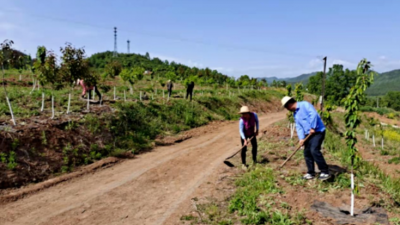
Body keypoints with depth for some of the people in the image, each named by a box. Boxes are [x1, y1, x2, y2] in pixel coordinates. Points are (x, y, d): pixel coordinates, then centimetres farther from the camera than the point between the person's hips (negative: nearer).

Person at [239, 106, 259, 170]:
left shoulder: (254, 115, -26)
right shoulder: (242, 120, -34)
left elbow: (257, 121, -3)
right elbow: (241, 131, -28)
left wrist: (257, 130, -4)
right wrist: (245, 140, -37)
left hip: (252, 133, 4)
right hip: (244, 134, -4)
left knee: (254, 146, 9)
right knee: (244, 149, -7)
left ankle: (254, 160, 31)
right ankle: (243, 164, 6)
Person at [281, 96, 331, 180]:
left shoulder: (304, 104, -7)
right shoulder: (295, 114, 16)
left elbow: (313, 113, -20)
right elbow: (299, 127, 8)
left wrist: (312, 127, -22)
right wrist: (301, 138, -6)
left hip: (318, 131, -9)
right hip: (308, 134, 9)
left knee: (314, 150, -20)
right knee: (307, 153, 6)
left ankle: (325, 172, -12)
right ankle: (311, 173, 16)